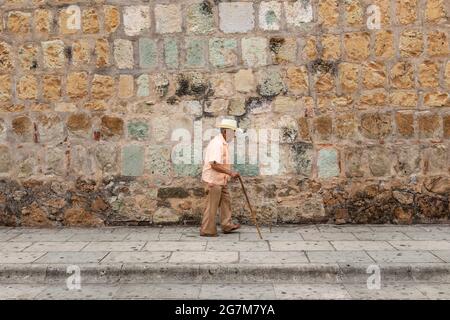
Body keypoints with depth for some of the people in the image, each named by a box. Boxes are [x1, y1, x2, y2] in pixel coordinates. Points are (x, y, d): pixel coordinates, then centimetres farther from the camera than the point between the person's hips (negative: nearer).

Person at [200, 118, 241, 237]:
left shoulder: (223, 143, 12)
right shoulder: (217, 143, -21)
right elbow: (214, 164, -29)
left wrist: (230, 173, 17)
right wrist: (230, 172, -26)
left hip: (221, 180, 10)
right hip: (213, 180, -10)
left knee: (226, 201, 15)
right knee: (212, 206, -2)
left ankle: (227, 225, 25)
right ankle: (207, 230, 8)